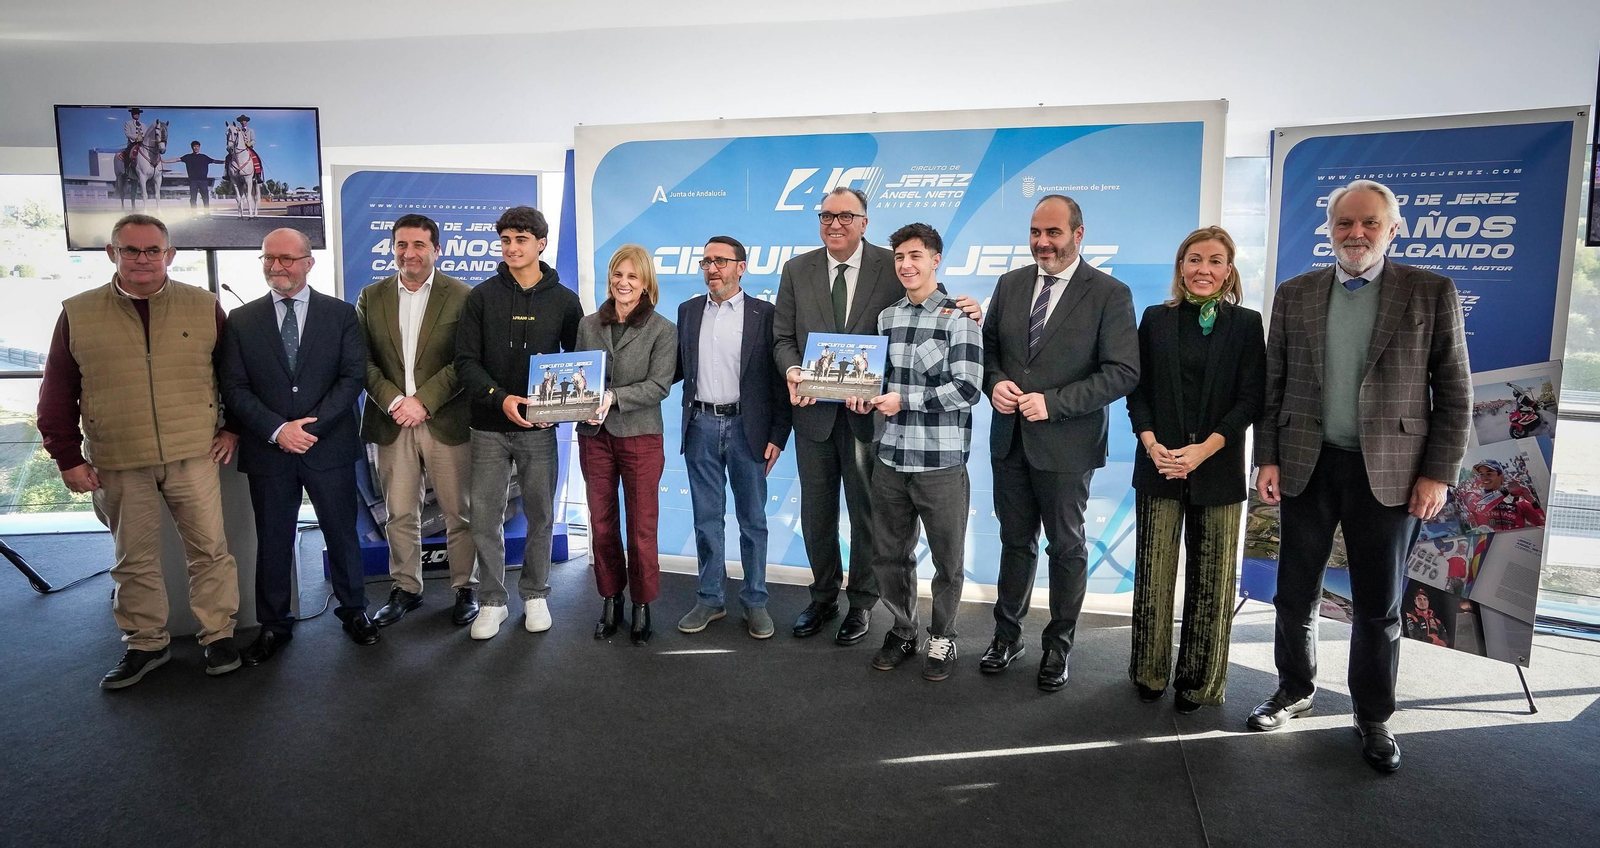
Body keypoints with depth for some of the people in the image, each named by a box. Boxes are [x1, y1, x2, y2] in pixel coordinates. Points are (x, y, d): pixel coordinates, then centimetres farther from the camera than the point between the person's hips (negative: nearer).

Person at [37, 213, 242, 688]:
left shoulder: (204, 307, 3)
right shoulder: (78, 314, 3)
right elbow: (56, 394, 6)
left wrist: (233, 429, 4)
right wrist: (68, 457, 1)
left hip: (194, 457, -1)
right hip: (117, 465, 1)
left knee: (210, 549, 3)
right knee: (134, 560, 10)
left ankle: (218, 636, 17)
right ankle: (145, 645, 24)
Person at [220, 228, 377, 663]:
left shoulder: (341, 314, 2)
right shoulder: (241, 320, 5)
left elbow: (353, 376, -5)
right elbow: (234, 388, 0)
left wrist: (311, 425, -14)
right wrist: (277, 430, -14)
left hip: (330, 446, -1)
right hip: (268, 449, 1)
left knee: (342, 532, 9)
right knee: (272, 541, 11)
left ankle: (353, 610, 27)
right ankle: (273, 625, 25)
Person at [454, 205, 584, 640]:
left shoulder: (564, 300, 3)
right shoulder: (482, 297, 1)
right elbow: (466, 362, -3)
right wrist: (500, 398, -19)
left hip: (539, 428, 0)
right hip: (489, 428, 0)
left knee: (540, 515, 8)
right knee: (485, 518, 4)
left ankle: (535, 595, 25)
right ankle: (492, 601, 19)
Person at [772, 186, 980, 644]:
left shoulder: (892, 267, -5)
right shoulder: (797, 269, 3)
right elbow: (783, 337, 4)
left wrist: (967, 313, -25)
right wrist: (792, 372, -16)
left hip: (870, 412, -3)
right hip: (814, 411, 3)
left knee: (866, 513, 11)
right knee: (816, 512, 16)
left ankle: (861, 603, 29)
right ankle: (823, 596, 36)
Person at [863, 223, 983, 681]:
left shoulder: (959, 318, -7)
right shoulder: (886, 317, 10)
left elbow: (967, 388, -14)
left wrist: (904, 400, -16)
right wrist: (865, 396, -2)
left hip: (942, 462, -5)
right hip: (891, 458, 5)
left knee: (948, 559, 9)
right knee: (889, 554, 14)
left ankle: (942, 638, 29)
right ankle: (902, 632, 34)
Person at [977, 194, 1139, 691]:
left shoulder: (1110, 294, -9)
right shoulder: (1011, 285, 6)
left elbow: (1123, 372, -14)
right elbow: (988, 346, 13)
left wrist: (1054, 402, -21)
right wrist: (995, 382, -9)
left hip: (1066, 444, -4)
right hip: (1010, 440, 4)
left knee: (1066, 548, 11)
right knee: (1015, 541, 16)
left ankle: (1058, 647, 28)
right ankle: (1007, 635, 32)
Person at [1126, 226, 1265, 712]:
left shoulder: (1245, 324, 3)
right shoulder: (1156, 320, 7)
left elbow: (1250, 399, -3)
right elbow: (1137, 390, 5)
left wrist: (1203, 450, -15)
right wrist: (1151, 444, -11)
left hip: (1217, 469, -1)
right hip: (1159, 466, 1)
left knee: (1210, 579, 6)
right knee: (1153, 573, 5)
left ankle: (1199, 680, 21)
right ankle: (1150, 672, 21)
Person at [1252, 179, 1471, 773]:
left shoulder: (1431, 293, -1)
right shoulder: (1294, 295, 4)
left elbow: (1454, 392, -1)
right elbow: (1273, 385, 6)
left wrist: (1438, 473, -7)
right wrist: (1267, 458, 0)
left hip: (1389, 473, -2)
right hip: (1307, 467, 2)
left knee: (1378, 606, 9)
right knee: (1295, 592, 13)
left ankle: (1374, 717, 27)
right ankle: (1295, 690, 33)